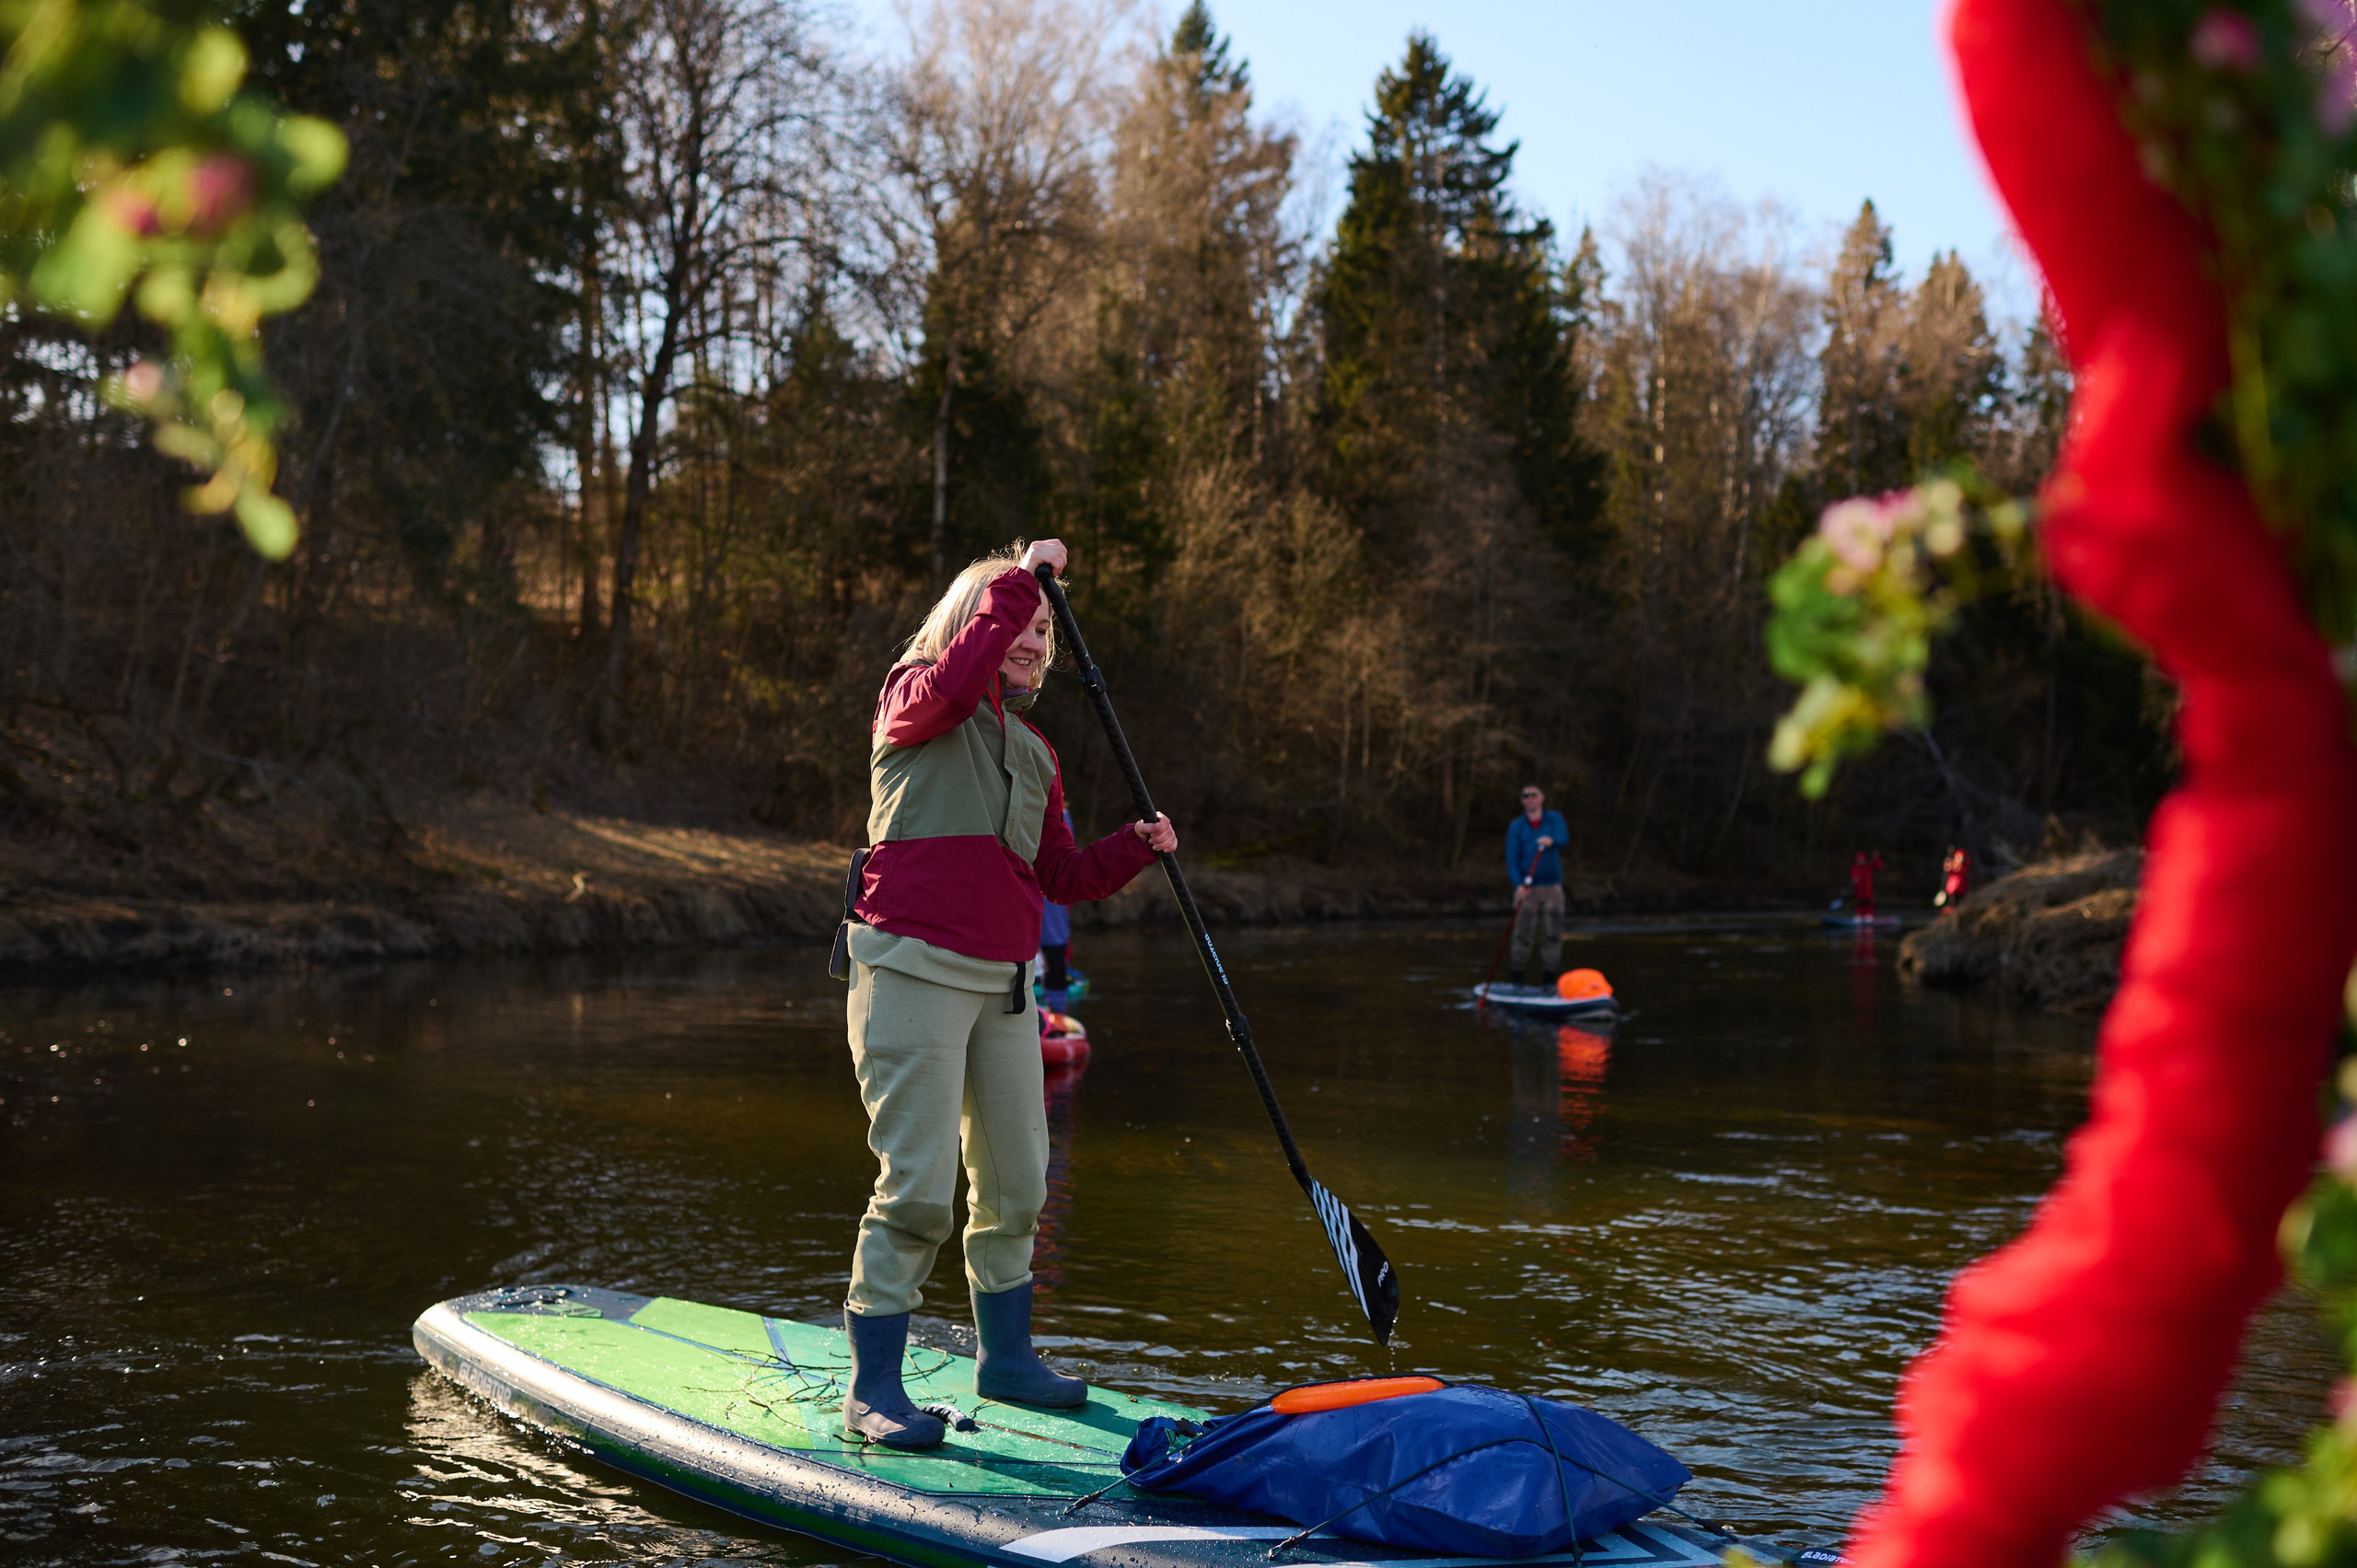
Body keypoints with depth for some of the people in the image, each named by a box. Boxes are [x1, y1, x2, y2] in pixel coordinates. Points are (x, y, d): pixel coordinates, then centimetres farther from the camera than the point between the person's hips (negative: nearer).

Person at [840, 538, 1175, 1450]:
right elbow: (954, 681, -24)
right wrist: (1019, 582, -19)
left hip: (1005, 985, 8)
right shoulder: (913, 699, 1)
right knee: (919, 1189, -11)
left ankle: (1004, 1357, 30)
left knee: (1016, 1187, 13)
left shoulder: (1035, 755, 21)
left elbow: (1062, 876, 19)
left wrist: (1138, 847, 3)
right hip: (915, 971, -7)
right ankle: (872, 1389, -2)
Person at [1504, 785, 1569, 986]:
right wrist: (1518, 885, -20)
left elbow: (1563, 837, -16)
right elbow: (1511, 858, -5)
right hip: (1527, 889, -1)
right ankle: (1517, 981, 4)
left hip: (1552, 887, 1)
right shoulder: (1516, 827, 3)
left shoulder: (1554, 819, 5)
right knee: (1523, 936, -6)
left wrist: (1551, 840, -41)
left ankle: (1548, 980, 11)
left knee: (1553, 935, 1)